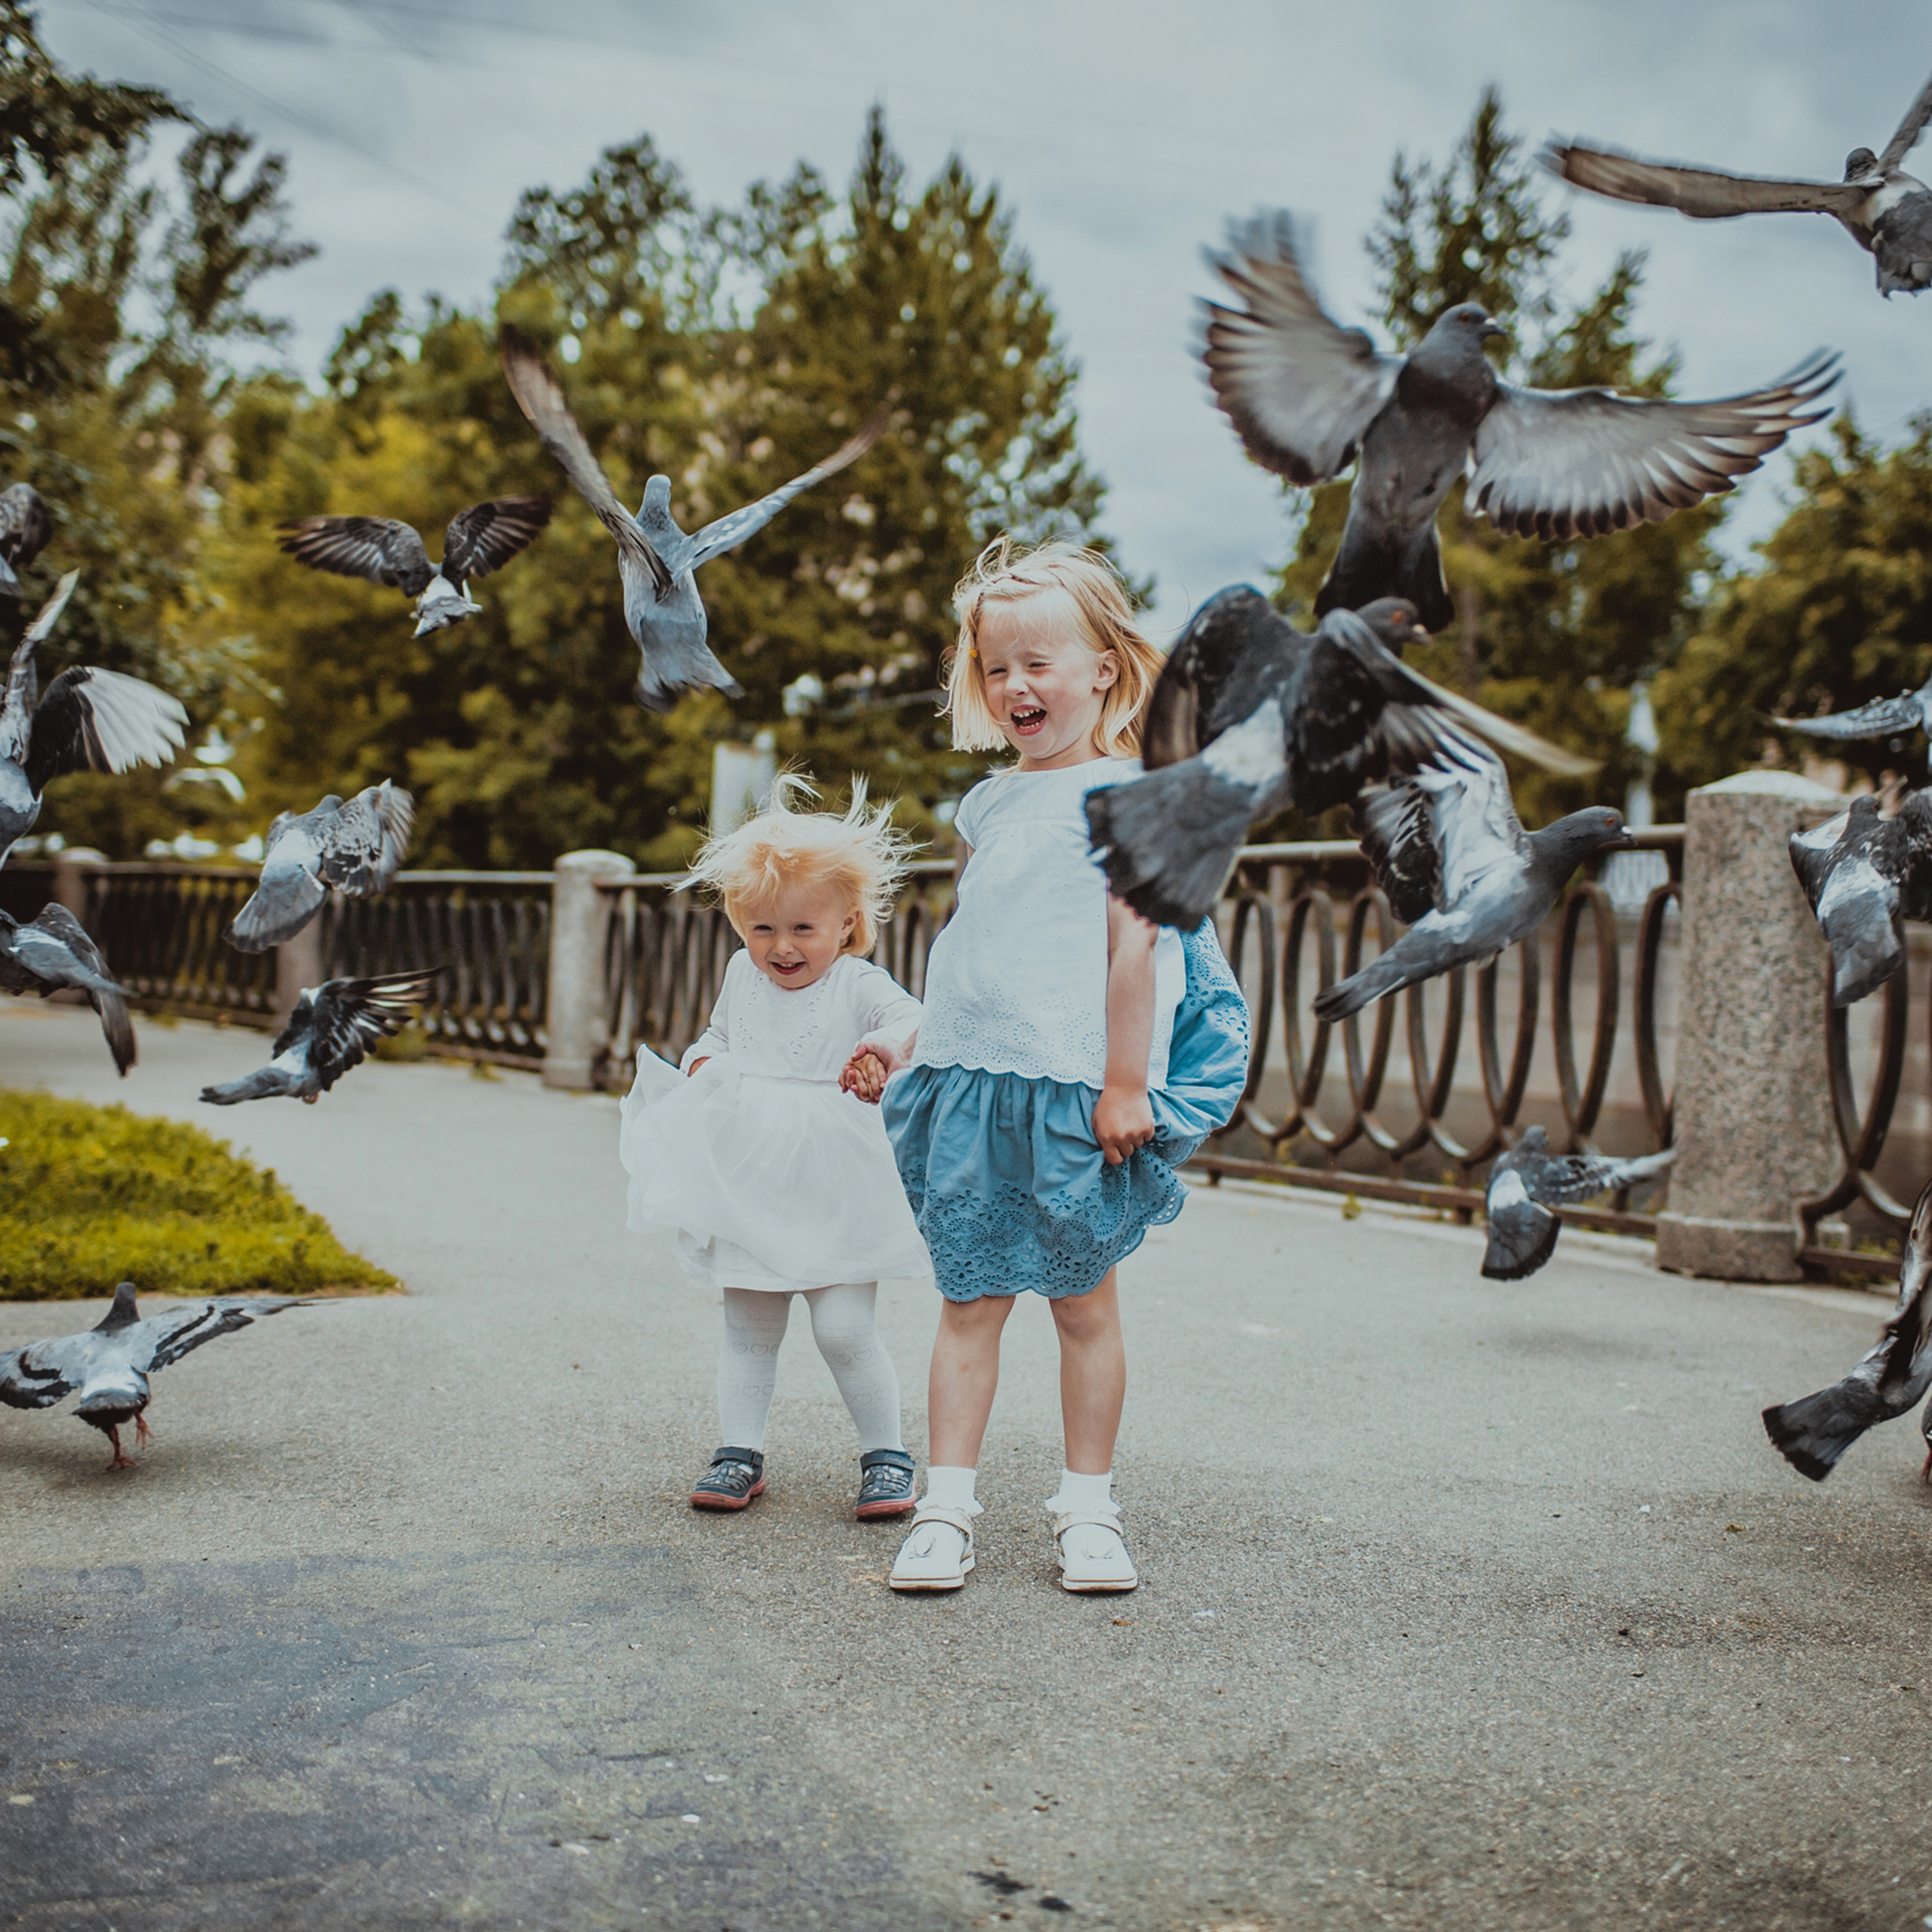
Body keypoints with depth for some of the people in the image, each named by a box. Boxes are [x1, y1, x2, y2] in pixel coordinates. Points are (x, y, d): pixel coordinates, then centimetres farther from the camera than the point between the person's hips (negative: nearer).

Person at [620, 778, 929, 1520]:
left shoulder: (859, 985, -8)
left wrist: (882, 1052, -36)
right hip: (748, 1195, 5)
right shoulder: (743, 974, 8)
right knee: (748, 1332, 11)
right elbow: (719, 1032, 24)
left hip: (836, 1201, -5)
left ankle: (886, 1454, 11)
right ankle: (739, 1452, 21)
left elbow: (919, 1023, -17)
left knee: (845, 1332, -5)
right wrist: (701, 1064, 3)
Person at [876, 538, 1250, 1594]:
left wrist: (1124, 1082, -14)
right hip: (969, 1079, 5)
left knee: (1084, 1301, 6)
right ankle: (946, 1507, 10)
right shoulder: (986, 804, 12)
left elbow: (1132, 944, -10)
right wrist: (915, 1047, 17)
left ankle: (1086, 1507, 18)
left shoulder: (1121, 796, -6)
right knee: (968, 1299, 6)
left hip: (1070, 1089, -5)